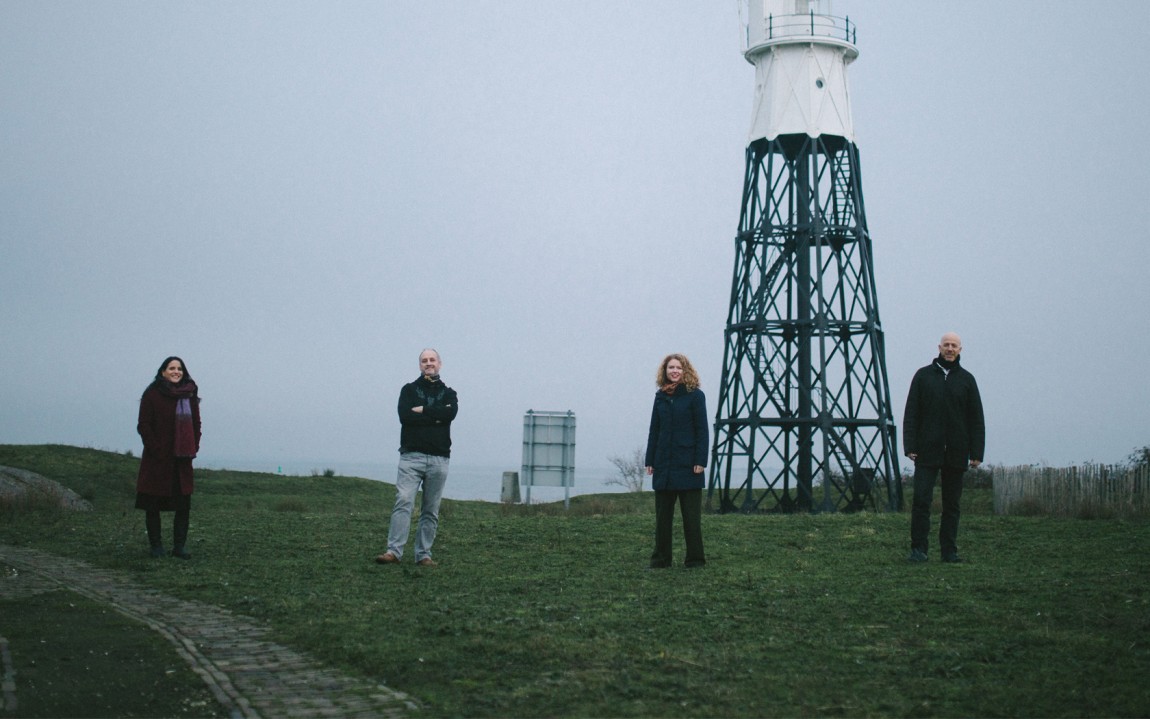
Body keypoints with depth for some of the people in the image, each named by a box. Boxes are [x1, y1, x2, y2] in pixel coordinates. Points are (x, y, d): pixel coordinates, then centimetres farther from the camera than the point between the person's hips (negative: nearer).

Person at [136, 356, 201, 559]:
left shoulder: (190, 395, 9)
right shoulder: (152, 395, -4)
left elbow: (196, 424, 14)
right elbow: (143, 426, -7)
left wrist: (193, 448, 2)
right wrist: (156, 450, -12)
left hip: (182, 460, 4)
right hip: (157, 460, -4)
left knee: (184, 504, 1)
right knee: (153, 505, 2)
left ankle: (179, 546, 7)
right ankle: (156, 546, 11)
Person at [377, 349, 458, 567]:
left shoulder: (448, 393, 15)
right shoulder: (409, 390, 11)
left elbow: (451, 412, -9)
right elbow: (405, 415, -8)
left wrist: (422, 410, -8)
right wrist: (435, 416, -7)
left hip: (439, 458, 2)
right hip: (411, 456, -2)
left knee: (431, 510, 3)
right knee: (403, 501, -16)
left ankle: (423, 555, 7)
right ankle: (394, 551, -20)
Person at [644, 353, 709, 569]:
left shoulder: (695, 396, -3)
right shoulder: (661, 397, 10)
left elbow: (702, 430, -5)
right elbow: (654, 430, 12)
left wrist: (700, 461, -12)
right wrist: (650, 460, 7)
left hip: (687, 465, -5)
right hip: (664, 465, 5)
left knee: (691, 514, 2)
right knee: (662, 514, 7)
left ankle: (695, 558, 8)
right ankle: (661, 558, 12)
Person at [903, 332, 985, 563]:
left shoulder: (966, 379, 10)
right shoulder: (923, 376, 6)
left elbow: (976, 420, 9)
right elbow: (911, 414, 4)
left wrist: (976, 452, 1)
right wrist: (910, 446, -5)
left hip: (956, 453, 2)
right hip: (927, 451, -2)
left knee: (952, 503, 6)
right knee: (922, 500, -8)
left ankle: (949, 550, 11)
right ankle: (919, 548, -2)